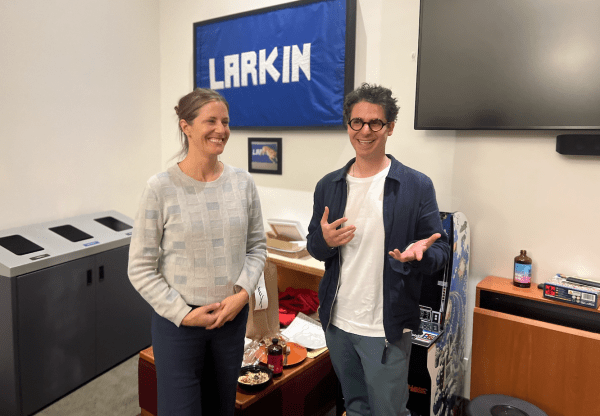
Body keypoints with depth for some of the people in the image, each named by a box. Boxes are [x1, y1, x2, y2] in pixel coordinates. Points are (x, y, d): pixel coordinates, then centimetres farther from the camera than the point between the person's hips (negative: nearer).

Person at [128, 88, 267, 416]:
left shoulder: (242, 182, -2)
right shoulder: (161, 188, -13)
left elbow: (257, 246, 5)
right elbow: (140, 268, -9)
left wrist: (242, 293, -9)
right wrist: (183, 313, -12)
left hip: (233, 316, 4)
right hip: (177, 320, -3)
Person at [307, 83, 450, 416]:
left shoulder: (417, 186, -9)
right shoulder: (328, 186, 3)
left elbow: (441, 248, -6)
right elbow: (314, 247, 9)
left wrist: (419, 253, -28)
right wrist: (325, 241, -14)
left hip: (386, 328, -4)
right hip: (337, 323, 4)